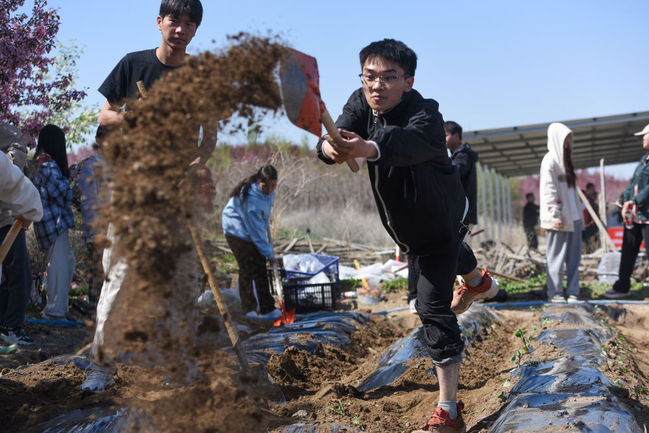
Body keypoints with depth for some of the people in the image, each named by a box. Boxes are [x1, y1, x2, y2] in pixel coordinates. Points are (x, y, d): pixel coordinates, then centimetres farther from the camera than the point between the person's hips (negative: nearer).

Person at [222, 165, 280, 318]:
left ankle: (267, 308, 9)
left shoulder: (267, 192, -7)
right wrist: (268, 252, -22)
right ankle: (249, 309, 0)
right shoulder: (250, 197, -32)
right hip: (237, 230, -8)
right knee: (247, 269, -10)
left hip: (254, 231, 8)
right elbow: (256, 229, -27)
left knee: (260, 268, 6)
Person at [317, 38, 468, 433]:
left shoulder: (426, 114, -37)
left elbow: (408, 141, -60)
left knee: (433, 308, -15)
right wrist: (331, 146, -61)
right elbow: (340, 131, -36)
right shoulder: (361, 103, -17)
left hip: (440, 223, -7)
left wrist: (367, 147, -82)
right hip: (400, 220, 7)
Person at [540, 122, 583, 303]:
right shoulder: (550, 161, -8)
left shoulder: (565, 159, 17)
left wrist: (579, 213, 16)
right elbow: (548, 191, -14)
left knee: (574, 256, 8)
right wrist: (555, 215, -18)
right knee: (557, 256, -2)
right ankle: (555, 292, 5)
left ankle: (573, 291, 13)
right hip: (559, 219, -8)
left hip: (572, 216, 8)